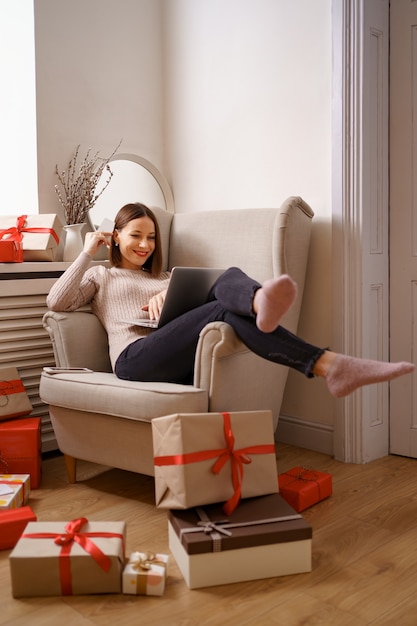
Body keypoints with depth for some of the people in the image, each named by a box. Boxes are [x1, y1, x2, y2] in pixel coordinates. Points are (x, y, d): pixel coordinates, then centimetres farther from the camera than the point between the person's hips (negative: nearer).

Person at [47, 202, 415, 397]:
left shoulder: (164, 277, 37)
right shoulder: (100, 277, 28)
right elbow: (57, 302, 8)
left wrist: (170, 293, -4)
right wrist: (87, 252, 10)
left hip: (180, 360, 4)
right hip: (137, 359, -4)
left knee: (229, 279, -23)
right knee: (224, 310, -32)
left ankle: (260, 303, -64)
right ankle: (328, 365, -51)